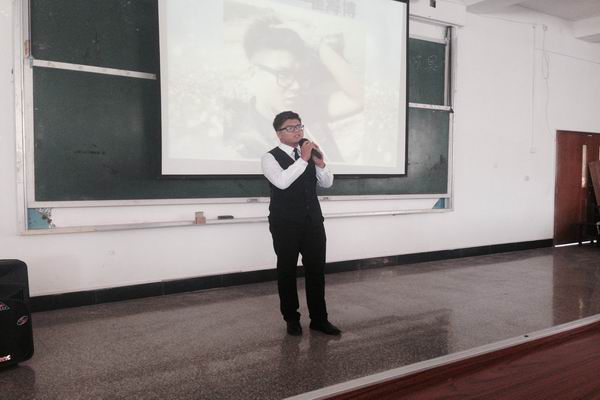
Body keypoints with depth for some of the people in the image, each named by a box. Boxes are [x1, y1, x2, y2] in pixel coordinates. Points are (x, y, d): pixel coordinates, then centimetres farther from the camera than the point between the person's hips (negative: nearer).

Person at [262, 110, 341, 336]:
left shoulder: (308, 153, 12)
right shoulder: (271, 157, -6)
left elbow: (327, 183, 11)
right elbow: (282, 182, -25)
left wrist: (320, 163, -6)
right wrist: (303, 159, -23)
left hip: (313, 221, 5)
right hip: (285, 224, -5)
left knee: (316, 270, 8)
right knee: (287, 271, 7)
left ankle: (319, 318, 21)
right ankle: (291, 319, 23)